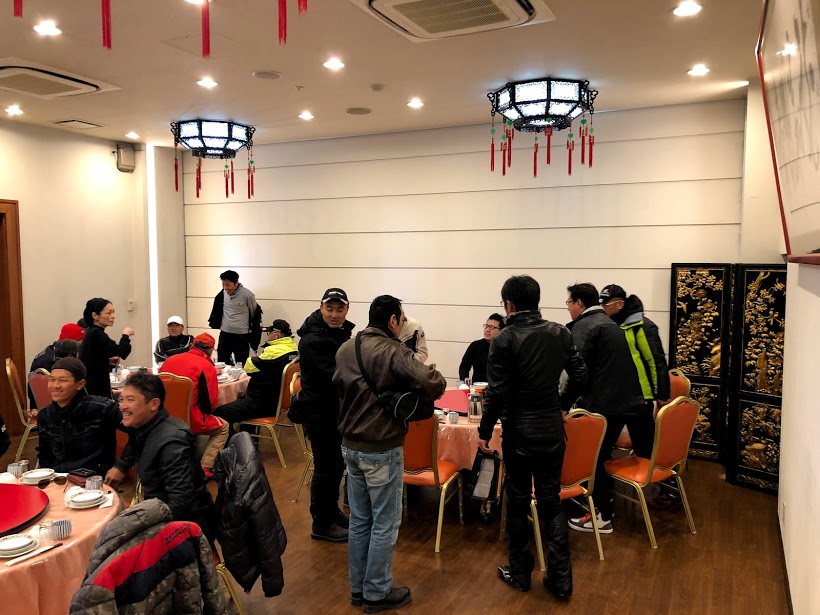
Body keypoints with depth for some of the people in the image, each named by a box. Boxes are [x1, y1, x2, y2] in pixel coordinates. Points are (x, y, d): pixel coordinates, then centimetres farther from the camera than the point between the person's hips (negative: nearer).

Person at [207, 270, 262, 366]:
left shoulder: (247, 295, -13)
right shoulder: (222, 294, -2)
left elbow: (255, 315, -2)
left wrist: (254, 336, 2)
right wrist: (213, 323, 20)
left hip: (242, 336, -4)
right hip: (225, 334, 4)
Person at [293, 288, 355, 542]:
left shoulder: (341, 331, 6)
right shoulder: (312, 340, -22)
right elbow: (334, 378, -28)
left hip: (335, 408, 9)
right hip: (319, 411, -9)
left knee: (337, 464, 20)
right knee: (326, 467, 2)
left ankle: (332, 512, 38)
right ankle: (321, 524, 18)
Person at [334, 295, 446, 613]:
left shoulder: (345, 349, 4)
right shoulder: (393, 351, -20)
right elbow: (435, 384, -29)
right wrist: (420, 395, -8)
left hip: (350, 446, 7)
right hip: (381, 450, -7)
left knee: (359, 520, 17)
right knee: (385, 524, 7)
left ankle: (358, 587, 29)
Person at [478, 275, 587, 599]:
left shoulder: (504, 339, -13)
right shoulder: (560, 333, 0)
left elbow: (497, 392, -15)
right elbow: (580, 377, 4)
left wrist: (485, 431, -4)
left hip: (518, 432, -4)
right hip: (553, 430, 4)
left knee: (518, 502, 11)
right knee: (551, 502, 13)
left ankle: (519, 572, 24)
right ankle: (560, 578, 16)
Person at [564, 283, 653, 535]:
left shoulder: (583, 326, -7)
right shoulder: (610, 323, 21)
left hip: (607, 403, -9)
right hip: (638, 398, 9)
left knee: (597, 458, 1)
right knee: (645, 454, 20)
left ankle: (603, 517, 8)